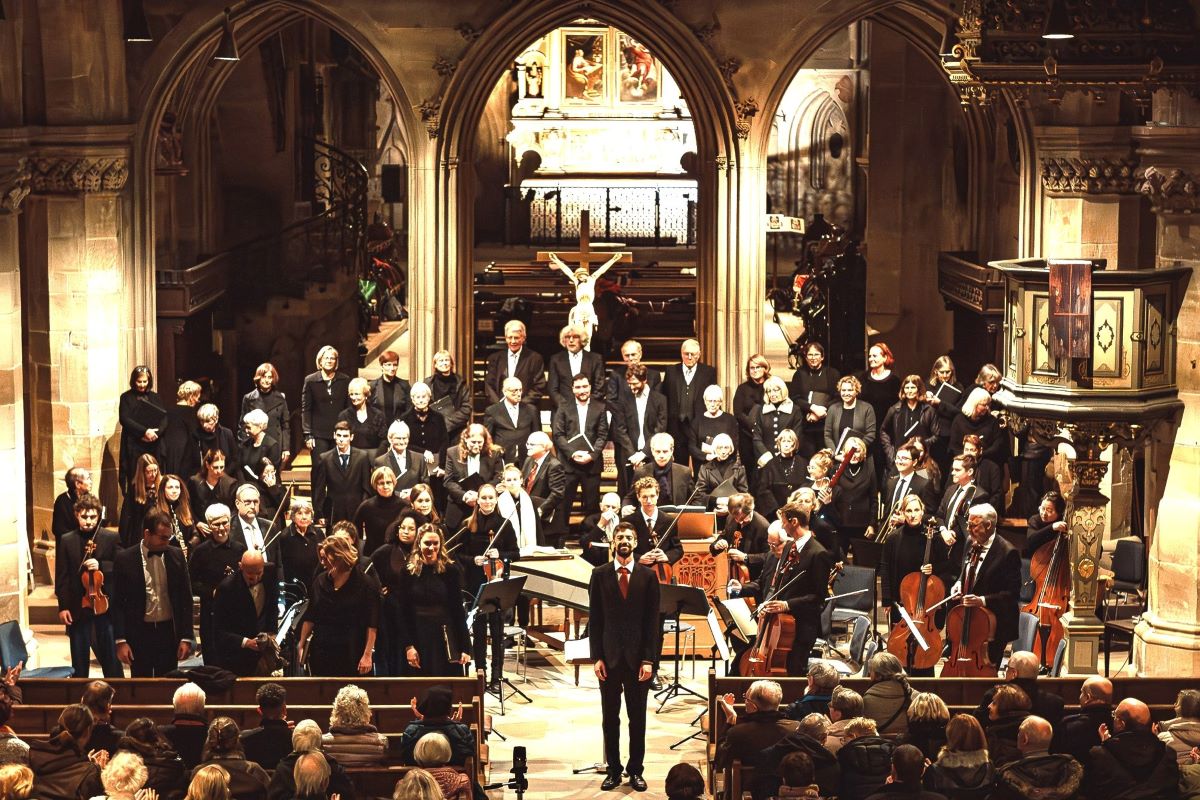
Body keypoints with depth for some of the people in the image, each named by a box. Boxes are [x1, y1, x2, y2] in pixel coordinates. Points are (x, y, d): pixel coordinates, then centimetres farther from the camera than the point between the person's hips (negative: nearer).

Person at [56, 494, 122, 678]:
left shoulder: (111, 538, 1)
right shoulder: (66, 541, 5)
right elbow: (61, 577, 5)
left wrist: (100, 565, -19)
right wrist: (63, 606, -1)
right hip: (77, 607, 1)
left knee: (111, 658, 1)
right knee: (79, 661, 7)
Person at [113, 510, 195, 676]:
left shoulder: (176, 556, 3)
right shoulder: (124, 559, -5)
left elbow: (186, 599, 6)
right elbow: (117, 603, -2)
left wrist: (186, 637, 1)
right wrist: (120, 641, -8)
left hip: (169, 632, 2)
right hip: (139, 633, -2)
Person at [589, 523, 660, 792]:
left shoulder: (647, 577, 2)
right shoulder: (599, 575, 3)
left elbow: (652, 621, 0)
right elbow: (595, 619, 2)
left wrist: (649, 659, -7)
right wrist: (596, 657, -4)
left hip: (637, 657, 0)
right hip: (609, 656, 0)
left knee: (637, 718, 6)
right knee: (610, 717, 5)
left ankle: (636, 770, 14)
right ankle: (613, 770, 12)